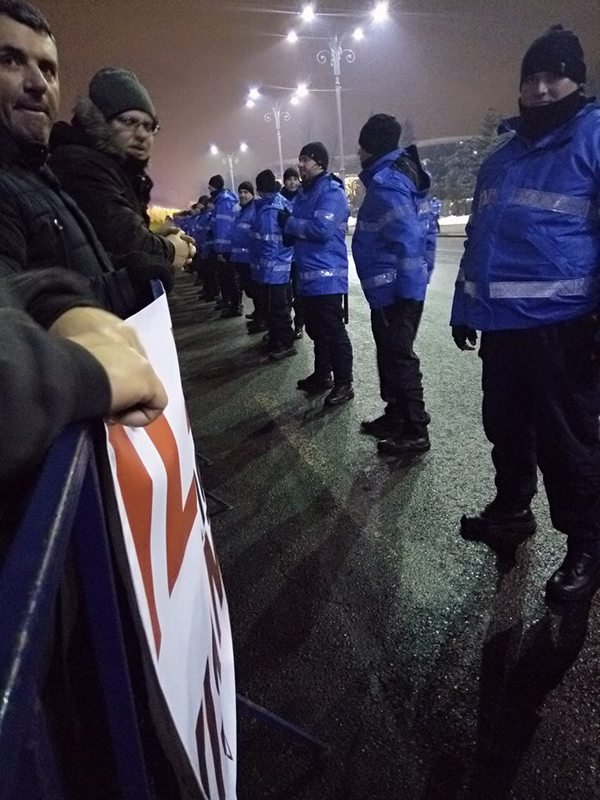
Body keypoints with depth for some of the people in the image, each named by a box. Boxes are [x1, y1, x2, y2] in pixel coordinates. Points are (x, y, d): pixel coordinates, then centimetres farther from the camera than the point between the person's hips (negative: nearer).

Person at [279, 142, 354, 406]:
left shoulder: (331, 192, -11)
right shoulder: (306, 193, 17)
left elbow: (322, 228, -25)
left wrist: (290, 223, -12)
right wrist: (289, 226, -2)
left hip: (326, 276, -9)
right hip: (308, 274, 10)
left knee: (333, 331, -5)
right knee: (316, 329, 17)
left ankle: (343, 384, 4)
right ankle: (322, 375, 31)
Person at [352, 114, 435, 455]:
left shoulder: (385, 183, -17)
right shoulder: (402, 175, 14)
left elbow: (408, 238, -26)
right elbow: (426, 230, 16)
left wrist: (408, 288, -22)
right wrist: (422, 273, 19)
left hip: (393, 291, -10)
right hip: (400, 288, 10)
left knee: (399, 358, -3)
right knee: (392, 354, 18)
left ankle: (415, 432, 7)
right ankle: (396, 416, 31)